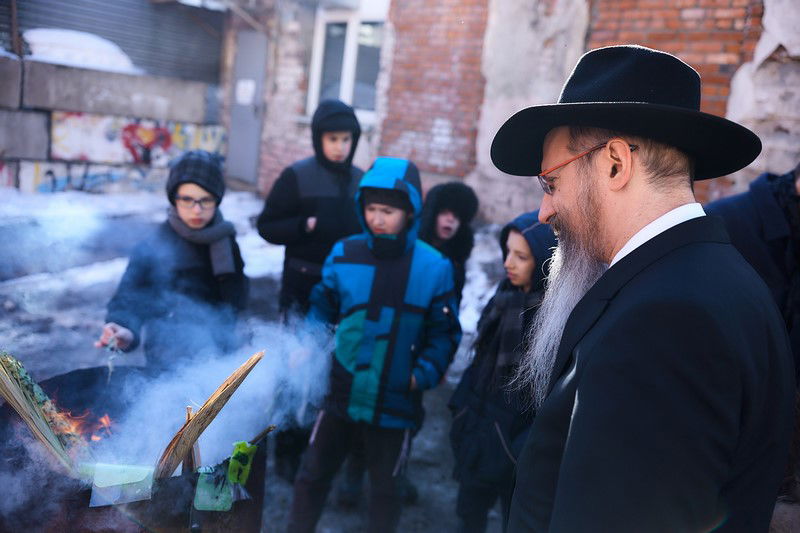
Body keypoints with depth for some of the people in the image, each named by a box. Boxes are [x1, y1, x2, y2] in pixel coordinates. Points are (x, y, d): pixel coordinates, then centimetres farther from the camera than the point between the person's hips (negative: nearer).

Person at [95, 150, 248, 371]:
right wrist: (125, 331, -45)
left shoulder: (222, 240, -3)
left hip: (220, 354, 6)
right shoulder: (154, 246, -16)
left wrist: (222, 249, -19)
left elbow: (238, 301, -7)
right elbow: (129, 297, -24)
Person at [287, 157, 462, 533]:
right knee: (313, 474, 18)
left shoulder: (433, 268, -10)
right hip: (341, 392, 2)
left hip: (394, 403, -1)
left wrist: (425, 373, -16)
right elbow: (322, 311, 6)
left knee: (385, 488, 19)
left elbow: (444, 333, -2)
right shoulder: (344, 254, -6)